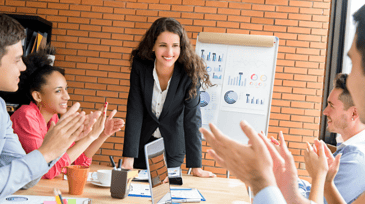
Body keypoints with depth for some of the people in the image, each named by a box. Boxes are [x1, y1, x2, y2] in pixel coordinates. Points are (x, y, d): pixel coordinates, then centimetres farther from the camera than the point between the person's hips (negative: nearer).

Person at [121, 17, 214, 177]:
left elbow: (192, 119, -20)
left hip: (172, 147, -1)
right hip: (143, 142, 1)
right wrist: (128, 160, -23)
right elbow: (134, 112, -19)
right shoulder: (140, 66, -18)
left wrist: (196, 167, -21)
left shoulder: (190, 74, -22)